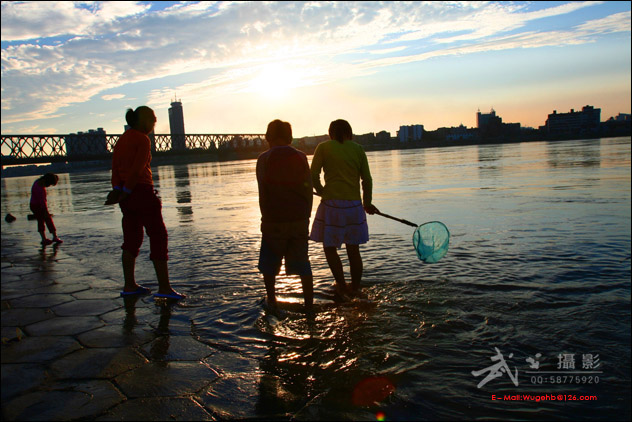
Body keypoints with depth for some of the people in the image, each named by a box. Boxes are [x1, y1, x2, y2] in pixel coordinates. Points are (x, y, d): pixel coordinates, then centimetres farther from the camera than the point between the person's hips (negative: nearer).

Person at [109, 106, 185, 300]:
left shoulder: (121, 140, 15)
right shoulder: (142, 140, -9)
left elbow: (115, 167, 6)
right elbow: (137, 170, -16)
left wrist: (117, 189, -4)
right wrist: (125, 192, -11)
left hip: (126, 195, 9)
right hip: (142, 191, -9)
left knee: (132, 239, 13)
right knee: (158, 236, -3)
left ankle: (129, 285, 19)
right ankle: (164, 287, -3)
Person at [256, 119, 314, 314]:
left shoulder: (264, 159, -5)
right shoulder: (301, 157, 3)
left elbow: (262, 192, -4)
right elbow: (309, 189, 3)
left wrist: (266, 217, 6)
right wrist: (306, 216, 11)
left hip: (274, 220, -3)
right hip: (299, 218, 3)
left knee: (269, 264, 15)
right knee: (302, 263, 11)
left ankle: (271, 301, 22)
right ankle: (309, 304, 14)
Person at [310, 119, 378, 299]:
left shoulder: (323, 147, 2)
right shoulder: (357, 149, 7)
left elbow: (313, 175, -3)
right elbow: (367, 179, 6)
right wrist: (367, 202, 17)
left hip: (331, 203, -3)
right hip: (354, 204, 3)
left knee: (330, 247, 10)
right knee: (353, 249, 14)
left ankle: (341, 285, 4)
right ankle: (355, 288, 24)